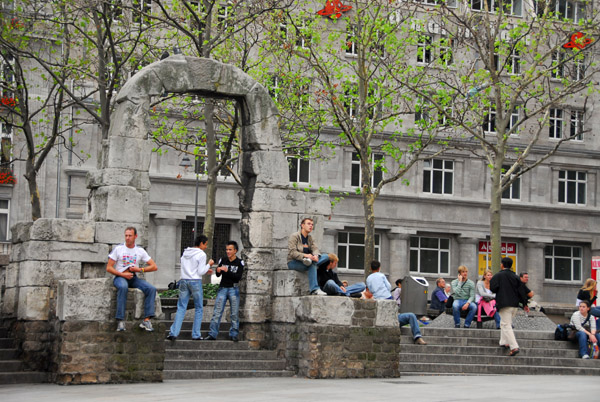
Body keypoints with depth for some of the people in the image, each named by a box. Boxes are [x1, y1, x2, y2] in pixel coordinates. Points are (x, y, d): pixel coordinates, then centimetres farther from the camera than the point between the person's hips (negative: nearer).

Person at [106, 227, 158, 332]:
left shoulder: (140, 251, 6)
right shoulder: (118, 249, -1)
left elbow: (154, 267, 5)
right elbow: (109, 268, -4)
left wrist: (140, 269, -10)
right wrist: (123, 274, -15)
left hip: (133, 278, 3)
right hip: (120, 277, -3)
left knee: (151, 289, -23)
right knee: (123, 287, -40)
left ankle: (146, 320, -25)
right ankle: (120, 320, -39)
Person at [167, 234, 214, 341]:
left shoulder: (185, 253, 13)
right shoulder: (201, 254, -7)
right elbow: (200, 272, -9)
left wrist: (206, 270, 19)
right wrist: (209, 265, 7)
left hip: (184, 281, 5)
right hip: (196, 282, -5)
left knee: (181, 308, 4)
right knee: (198, 308, 7)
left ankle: (173, 333, -5)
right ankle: (196, 334, 6)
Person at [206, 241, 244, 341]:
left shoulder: (239, 263, 0)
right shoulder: (223, 260, 7)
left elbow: (238, 277, -11)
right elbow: (218, 275, 1)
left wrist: (227, 271, -22)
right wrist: (218, 271, -22)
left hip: (234, 289, -1)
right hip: (222, 288, 1)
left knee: (235, 313, 2)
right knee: (217, 312, -5)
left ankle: (233, 335, 11)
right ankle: (212, 334, -3)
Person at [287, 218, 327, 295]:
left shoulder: (309, 238, 16)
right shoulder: (294, 236, -6)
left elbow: (315, 248, 1)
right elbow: (292, 252, -17)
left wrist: (315, 256, -24)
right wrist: (305, 255, -33)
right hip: (293, 263, -6)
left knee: (326, 257, -13)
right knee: (312, 265, -37)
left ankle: (308, 261, -32)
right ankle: (314, 289, -44)